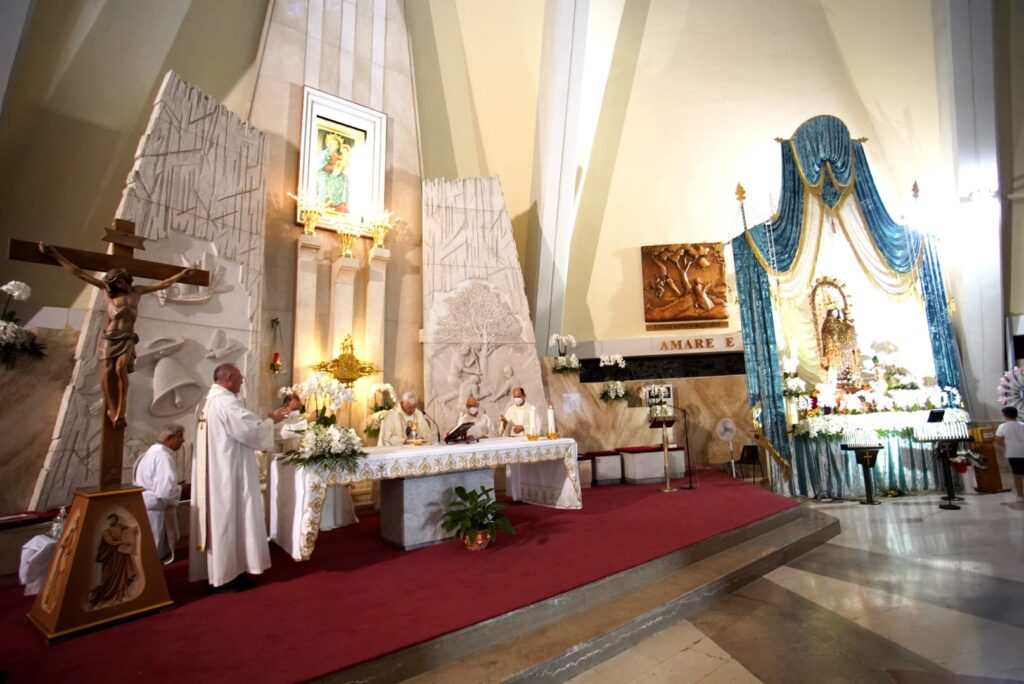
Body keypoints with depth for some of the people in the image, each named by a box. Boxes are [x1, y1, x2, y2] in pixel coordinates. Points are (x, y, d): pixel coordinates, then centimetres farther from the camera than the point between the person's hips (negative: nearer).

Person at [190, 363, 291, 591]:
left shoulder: (209, 402, 13)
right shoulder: (226, 402, -19)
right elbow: (251, 430, -21)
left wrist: (264, 420, 11)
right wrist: (271, 420, -4)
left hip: (215, 472, 10)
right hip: (229, 473, -10)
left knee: (218, 518, 14)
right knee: (231, 518, 0)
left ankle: (216, 570, 22)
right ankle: (228, 574, 8)